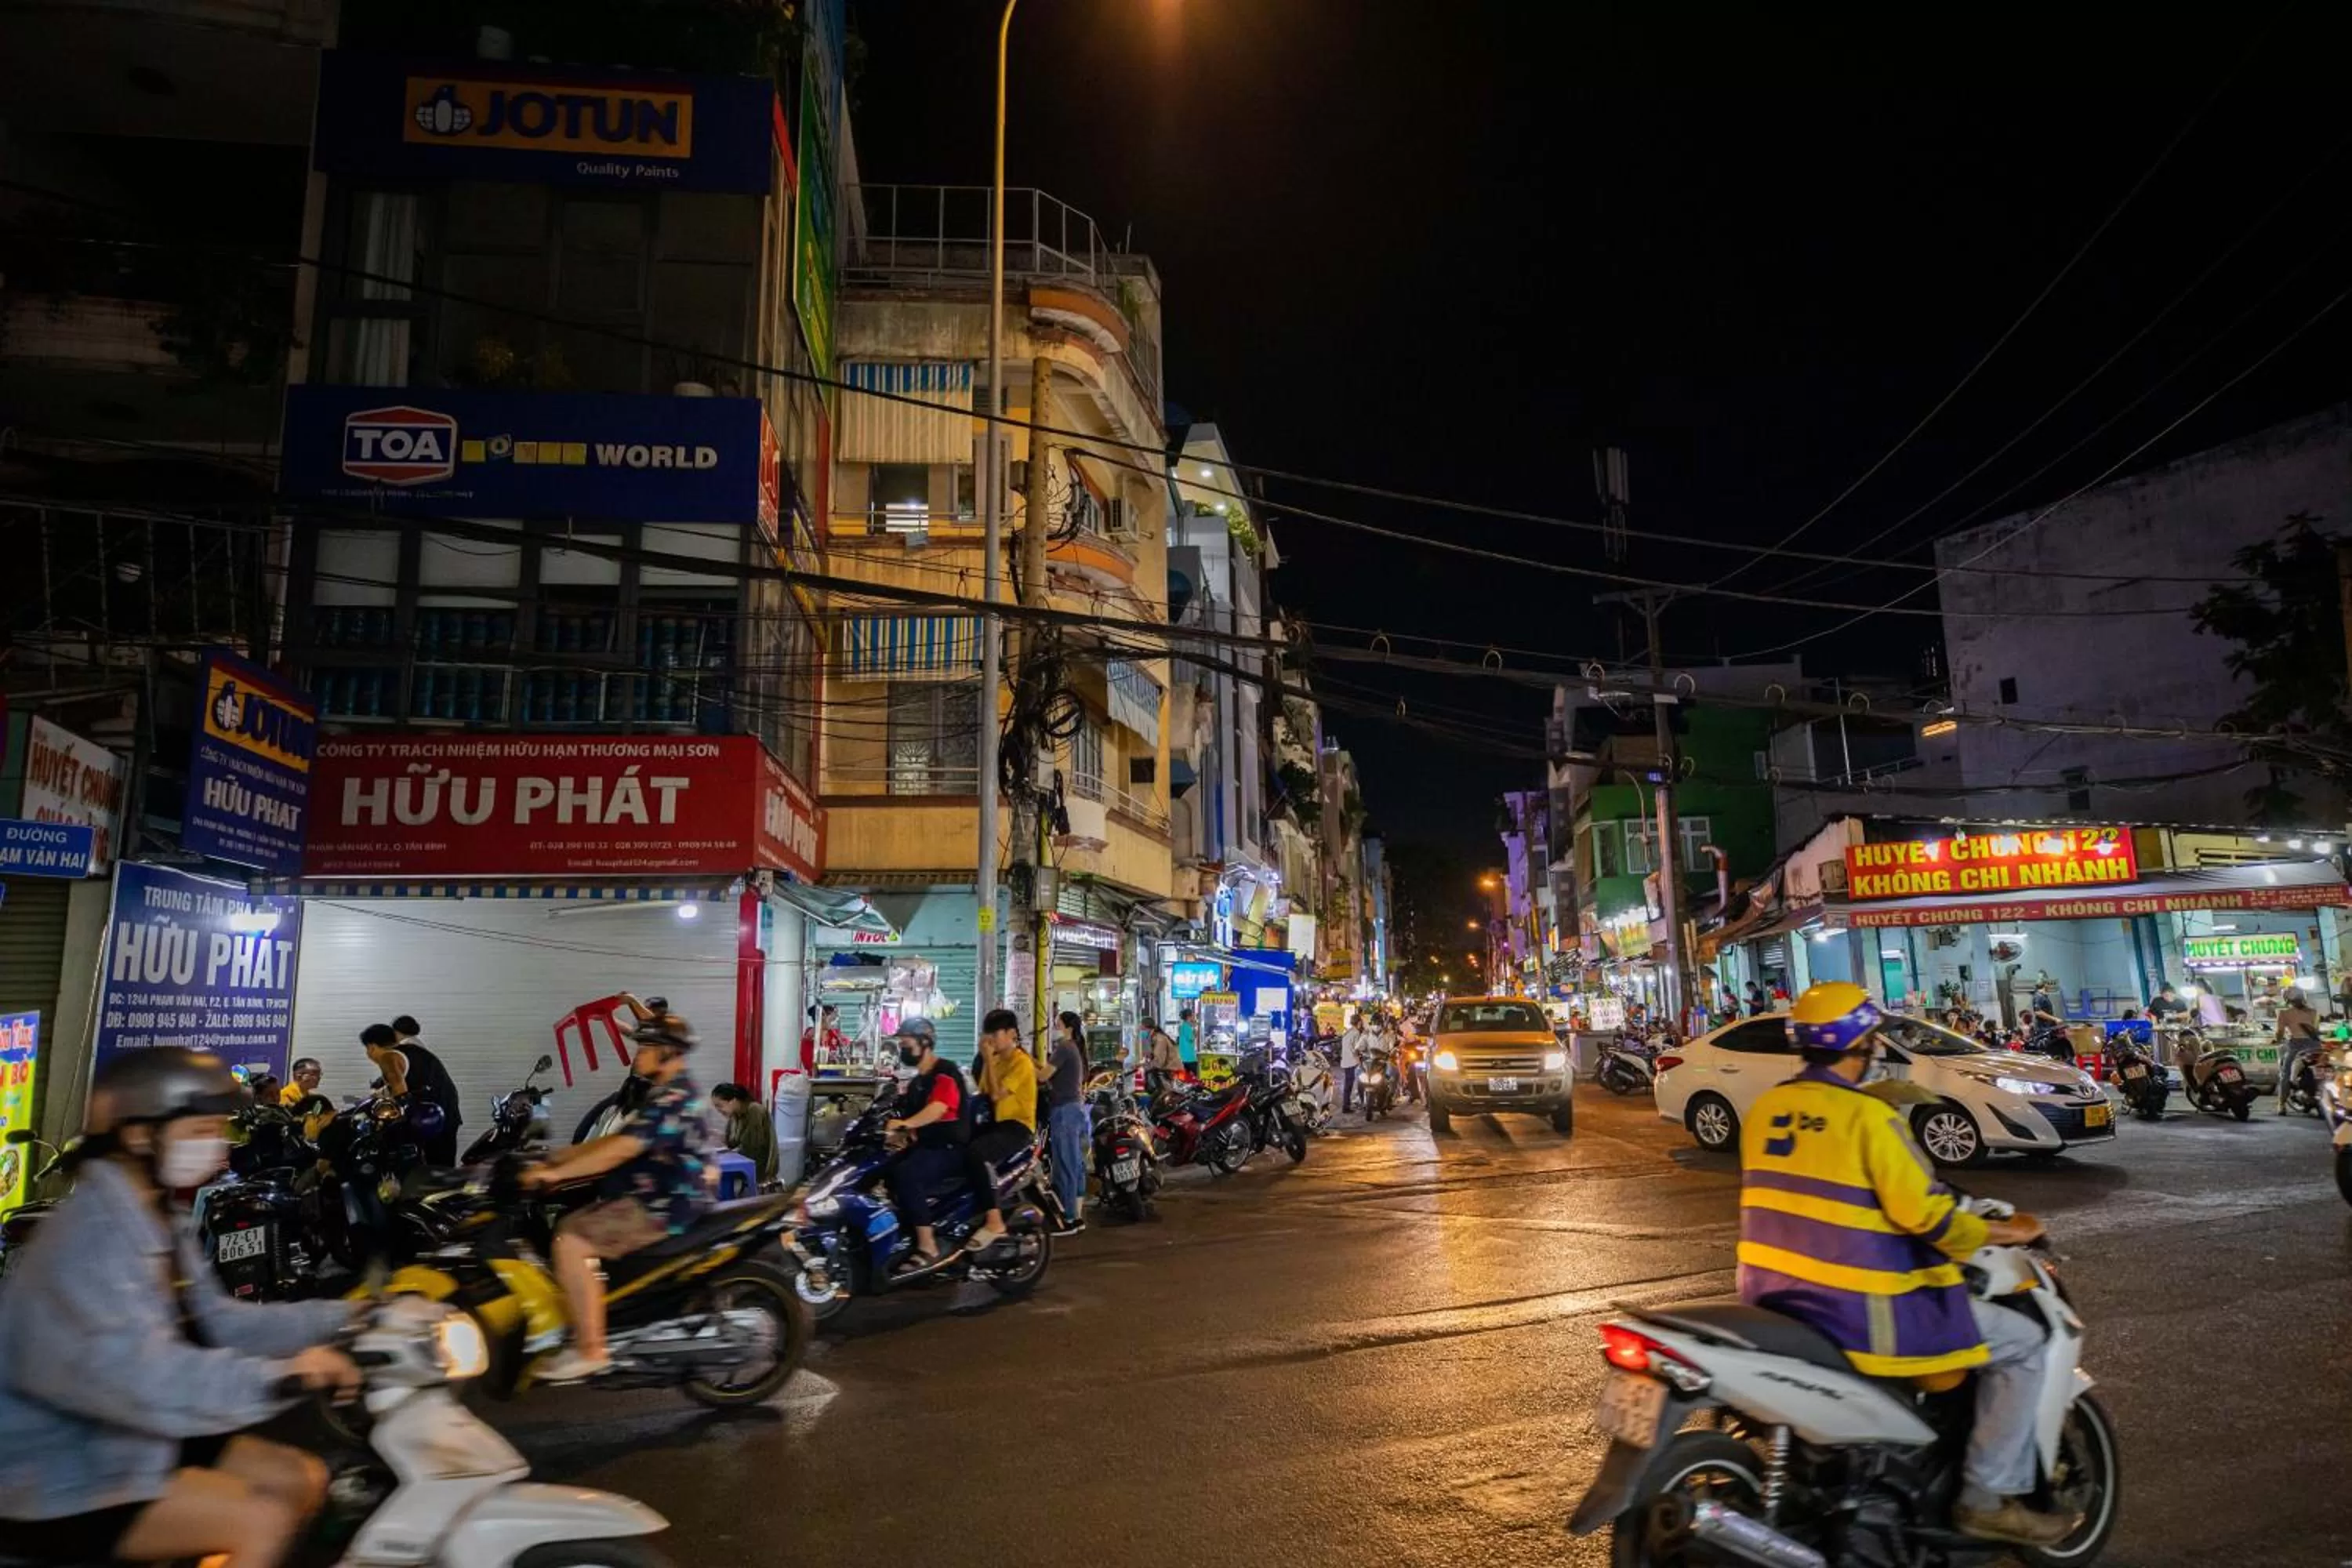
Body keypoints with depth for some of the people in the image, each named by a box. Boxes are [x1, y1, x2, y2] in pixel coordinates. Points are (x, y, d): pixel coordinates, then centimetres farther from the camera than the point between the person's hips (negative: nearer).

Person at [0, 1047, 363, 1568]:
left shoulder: (160, 1222, 7)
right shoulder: (88, 1241, -26)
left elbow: (213, 1323, 8)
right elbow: (135, 1374, -39)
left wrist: (341, 1318, 0)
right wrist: (278, 1376, -44)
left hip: (133, 1439, 10)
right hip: (61, 1479, -10)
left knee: (303, 1480, 6)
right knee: (262, 1520, -19)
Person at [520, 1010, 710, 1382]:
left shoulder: (672, 1099, -19)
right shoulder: (665, 1094, 16)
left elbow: (621, 1149, -27)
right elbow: (615, 1140, 18)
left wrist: (556, 1173, -25)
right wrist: (556, 1157, 12)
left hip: (662, 1206, -11)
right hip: (653, 1197, 11)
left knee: (572, 1241, -21)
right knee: (570, 1224, 16)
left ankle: (591, 1351, -17)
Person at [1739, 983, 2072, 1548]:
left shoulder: (1765, 1109, 6)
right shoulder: (1867, 1116, -16)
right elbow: (1927, 1218, -15)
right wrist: (2009, 1232, 2)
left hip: (1774, 1298, 8)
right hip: (1859, 1312, -8)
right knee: (2021, 1342, 8)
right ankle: (1989, 1496, 9)